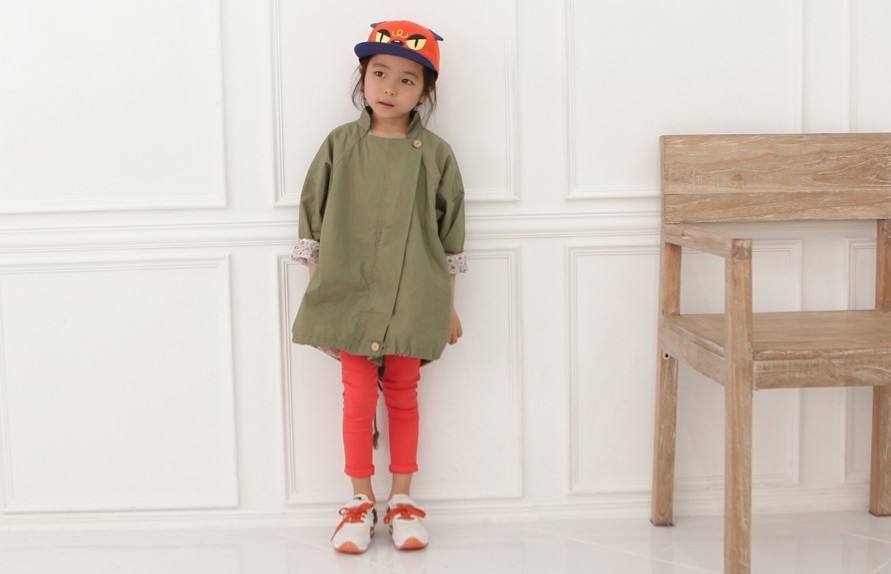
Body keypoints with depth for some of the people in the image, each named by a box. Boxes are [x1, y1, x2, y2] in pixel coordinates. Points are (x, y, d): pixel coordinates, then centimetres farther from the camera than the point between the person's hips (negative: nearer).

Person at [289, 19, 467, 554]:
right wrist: (317, 292, 1)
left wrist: (449, 307, 6)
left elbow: (449, 236, 4)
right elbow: (313, 224, 3)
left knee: (403, 396, 11)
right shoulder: (340, 145, -1)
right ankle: (361, 501, 21)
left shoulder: (435, 154, -1)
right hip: (350, 298, 0)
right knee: (359, 397, 6)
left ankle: (402, 499, 25)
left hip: (412, 303, 0)